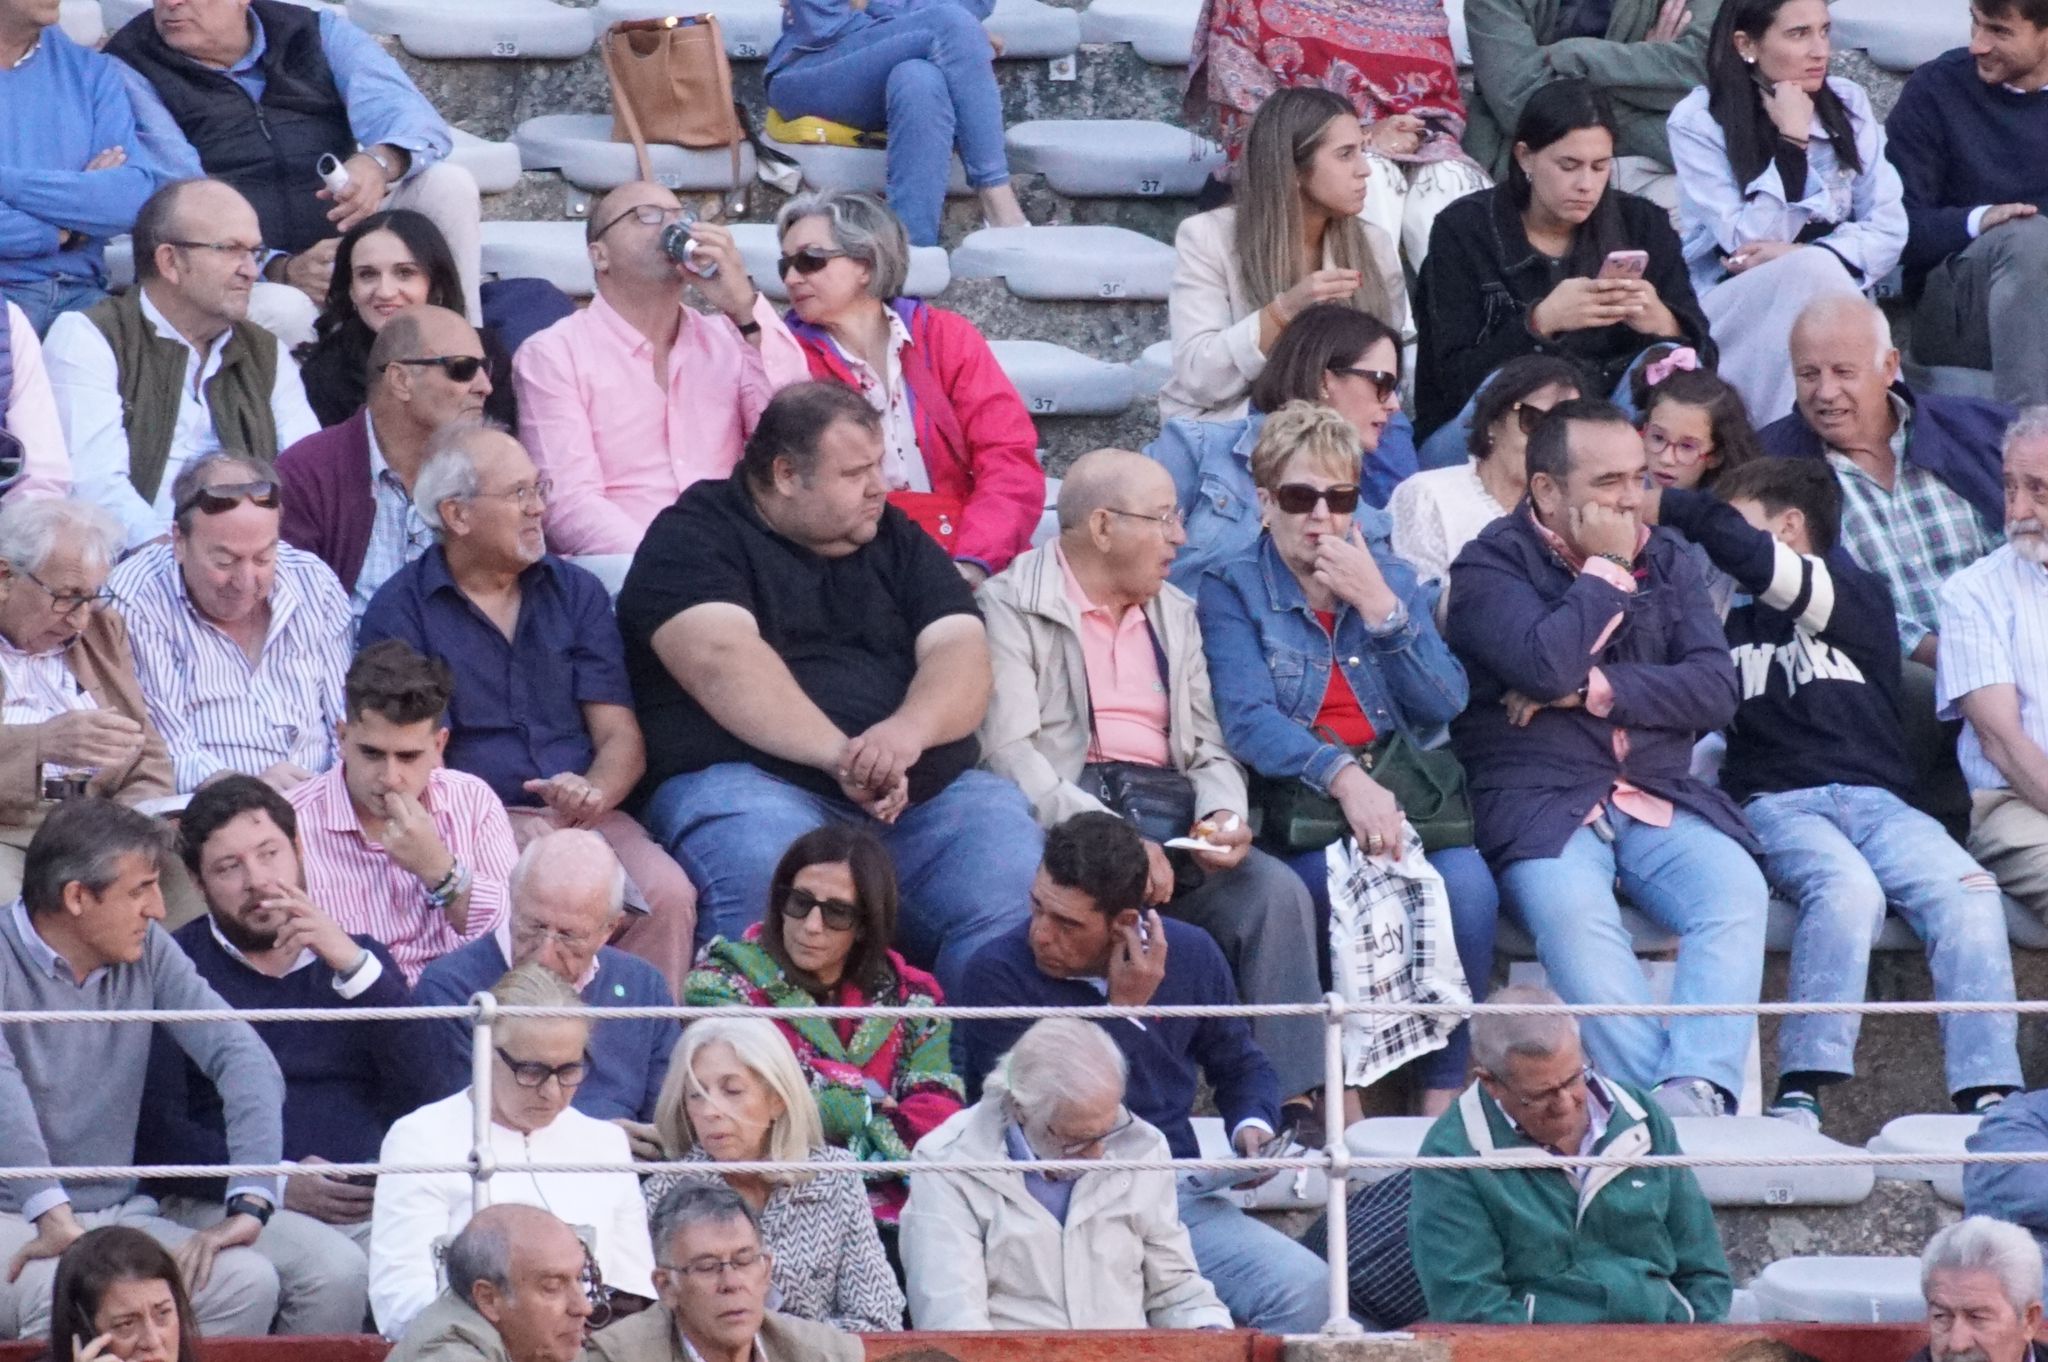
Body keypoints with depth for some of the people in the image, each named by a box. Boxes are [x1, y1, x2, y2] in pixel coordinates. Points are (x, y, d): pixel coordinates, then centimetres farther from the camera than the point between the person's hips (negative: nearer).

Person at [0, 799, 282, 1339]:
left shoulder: (148, 952, 7)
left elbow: (242, 1056, -2)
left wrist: (248, 1205, -17)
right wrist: (52, 1215, -40)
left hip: (118, 1213, 5)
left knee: (249, 1283, -21)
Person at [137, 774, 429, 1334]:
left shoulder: (357, 960, 22)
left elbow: (428, 1093, 5)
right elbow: (154, 1128, 0)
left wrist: (353, 966, -3)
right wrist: (272, 1183, -11)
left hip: (370, 1202, 3)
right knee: (333, 1271, -34)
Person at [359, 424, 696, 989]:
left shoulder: (577, 592, 17)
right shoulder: (399, 610, 5)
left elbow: (620, 736, 11)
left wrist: (593, 793, -14)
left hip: (586, 816, 3)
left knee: (667, 894, -27)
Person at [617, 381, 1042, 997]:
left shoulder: (896, 541, 22)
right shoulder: (696, 537, 5)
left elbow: (962, 653, 8)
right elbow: (722, 660, -12)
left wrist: (909, 730, -16)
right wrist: (841, 756, -24)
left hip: (924, 793, 5)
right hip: (750, 781, -5)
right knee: (759, 854, -38)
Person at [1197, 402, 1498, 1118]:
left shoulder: (1392, 579, 16)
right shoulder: (1232, 591, 5)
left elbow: (1445, 705, 4)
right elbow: (1248, 719, -11)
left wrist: (1381, 608, -6)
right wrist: (1344, 777, -27)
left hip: (1399, 793, 3)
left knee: (1466, 885, -28)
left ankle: (1444, 1094, -22)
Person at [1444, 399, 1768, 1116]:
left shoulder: (1664, 559, 17)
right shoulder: (1490, 565, 2)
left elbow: (1715, 688, 5)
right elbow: (1548, 665, -17)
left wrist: (1596, 689, -7)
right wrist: (1606, 567, -5)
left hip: (1659, 800, 4)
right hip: (1539, 806, -4)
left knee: (1735, 890, -27)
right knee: (1571, 911, -36)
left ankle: (1696, 1089, -41)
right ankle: (1659, 1104, -43)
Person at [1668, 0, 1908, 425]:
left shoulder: (1848, 103, 5)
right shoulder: (1698, 122, -6)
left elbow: (1888, 230, 0)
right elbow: (1750, 244, -13)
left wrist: (1804, 256, -18)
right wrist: (1791, 140, -16)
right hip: (1727, 306, -3)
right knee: (1812, 272, -32)